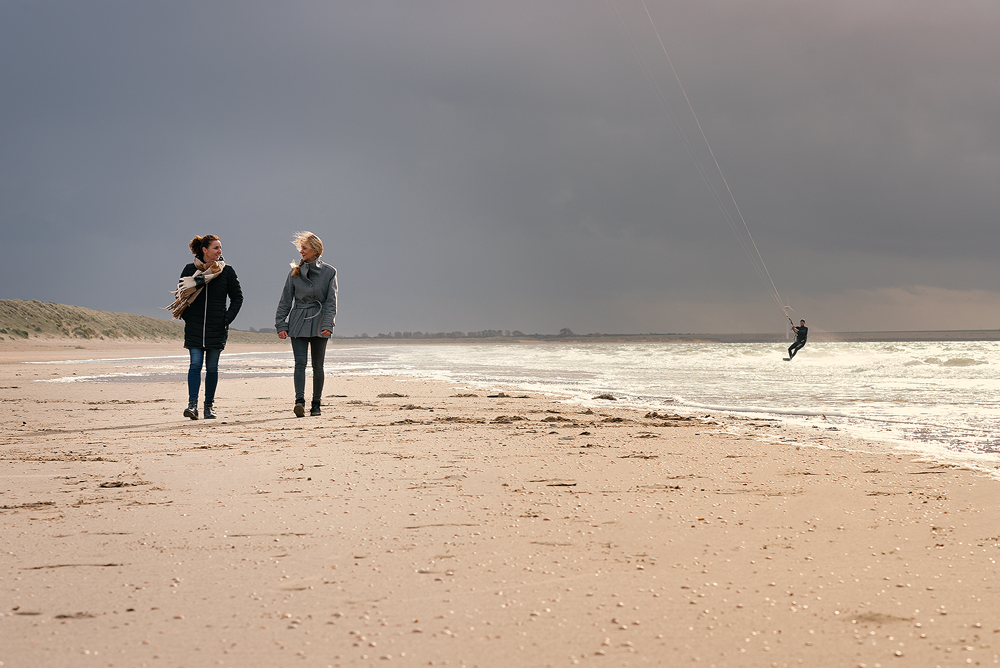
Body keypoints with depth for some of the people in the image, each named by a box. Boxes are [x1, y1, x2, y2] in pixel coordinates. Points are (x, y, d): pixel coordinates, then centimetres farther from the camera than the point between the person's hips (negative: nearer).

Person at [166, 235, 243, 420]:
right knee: (195, 364, -9)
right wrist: (187, 317, 1)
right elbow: (180, 295, 11)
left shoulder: (227, 271, 3)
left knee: (212, 367, 5)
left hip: (217, 328, 1)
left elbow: (237, 297, 8)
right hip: (194, 327, -1)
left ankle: (209, 405, 14)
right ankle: (192, 404, -11)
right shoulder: (190, 270, 3)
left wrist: (227, 319, -1)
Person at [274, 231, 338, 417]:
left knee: (317, 366, 4)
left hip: (319, 323, -1)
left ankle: (316, 404, 13)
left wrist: (327, 325, -15)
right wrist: (281, 325, 0)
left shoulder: (329, 272, 2)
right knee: (300, 363, -13)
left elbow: (331, 302, -3)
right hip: (298, 323, 1)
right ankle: (300, 401, -24)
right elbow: (285, 300, 8)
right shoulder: (295, 272, 7)